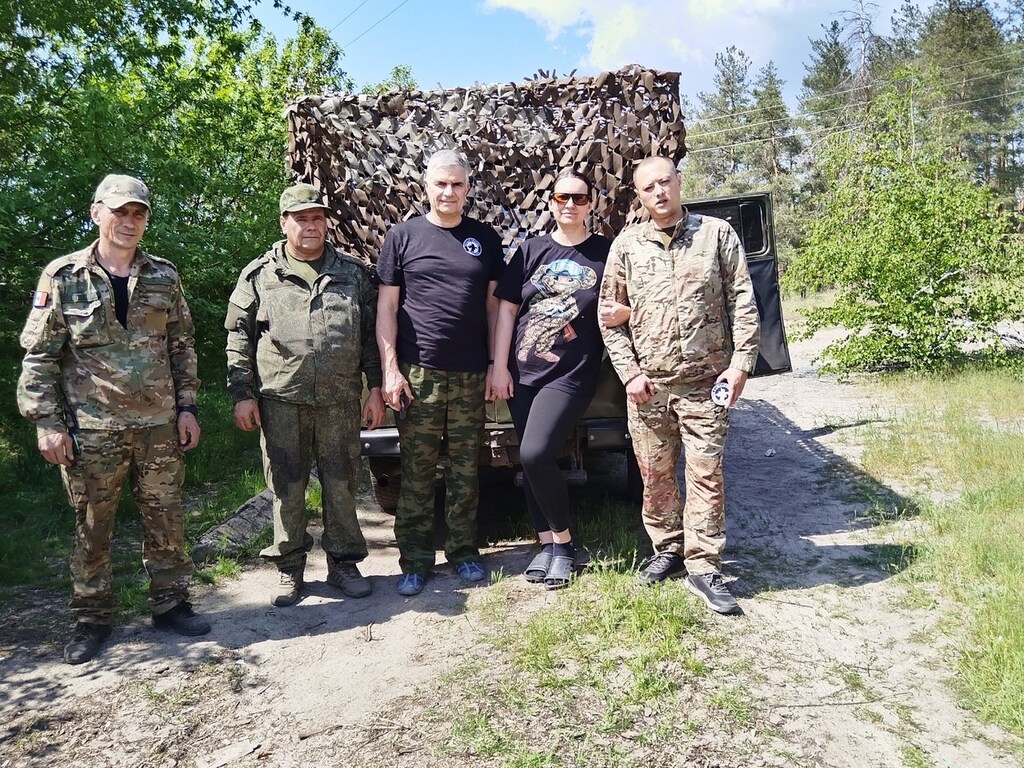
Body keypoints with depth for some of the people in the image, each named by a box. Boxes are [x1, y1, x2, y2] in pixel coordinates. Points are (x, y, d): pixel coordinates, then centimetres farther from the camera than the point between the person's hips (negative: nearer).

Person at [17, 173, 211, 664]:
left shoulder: (163, 277, 5)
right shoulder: (62, 277, -3)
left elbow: (182, 347, 10)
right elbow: (39, 356, -2)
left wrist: (187, 406, 4)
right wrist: (46, 422, -7)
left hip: (159, 424, 2)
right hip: (91, 429, -2)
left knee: (165, 519, 9)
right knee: (92, 526, 9)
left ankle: (170, 603, 25)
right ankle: (92, 618, 24)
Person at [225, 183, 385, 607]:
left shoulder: (353, 273, 10)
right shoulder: (259, 275, 6)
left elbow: (370, 333, 10)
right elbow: (239, 338, 6)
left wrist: (375, 388, 5)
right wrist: (242, 394, 0)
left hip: (340, 400, 1)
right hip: (280, 399, -1)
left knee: (341, 485, 7)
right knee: (287, 488, 7)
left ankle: (343, 563, 22)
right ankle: (289, 569, 21)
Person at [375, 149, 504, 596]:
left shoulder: (485, 239, 11)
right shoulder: (403, 236, 5)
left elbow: (493, 306, 12)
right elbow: (386, 307, 2)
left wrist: (496, 364, 6)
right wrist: (390, 369, -5)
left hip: (471, 374, 2)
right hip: (418, 372, -1)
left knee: (465, 469, 8)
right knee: (416, 471, 2)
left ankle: (463, 551, 21)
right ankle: (415, 560, 12)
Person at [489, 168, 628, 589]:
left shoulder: (607, 252, 2)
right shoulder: (530, 251, 8)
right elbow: (506, 309, 7)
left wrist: (623, 312, -15)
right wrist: (499, 367, 1)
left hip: (571, 374, -4)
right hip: (521, 373, 4)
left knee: (535, 454, -17)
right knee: (532, 461, 6)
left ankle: (563, 541, 4)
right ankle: (546, 543, 21)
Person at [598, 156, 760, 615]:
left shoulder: (717, 234, 3)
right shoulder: (626, 245, 6)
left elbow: (743, 303, 1)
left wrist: (740, 363, -7)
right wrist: (629, 372, -2)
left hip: (705, 383, -2)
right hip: (646, 386, 2)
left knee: (706, 474, -1)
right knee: (655, 475, 10)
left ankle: (703, 568, 9)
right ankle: (669, 550, 28)